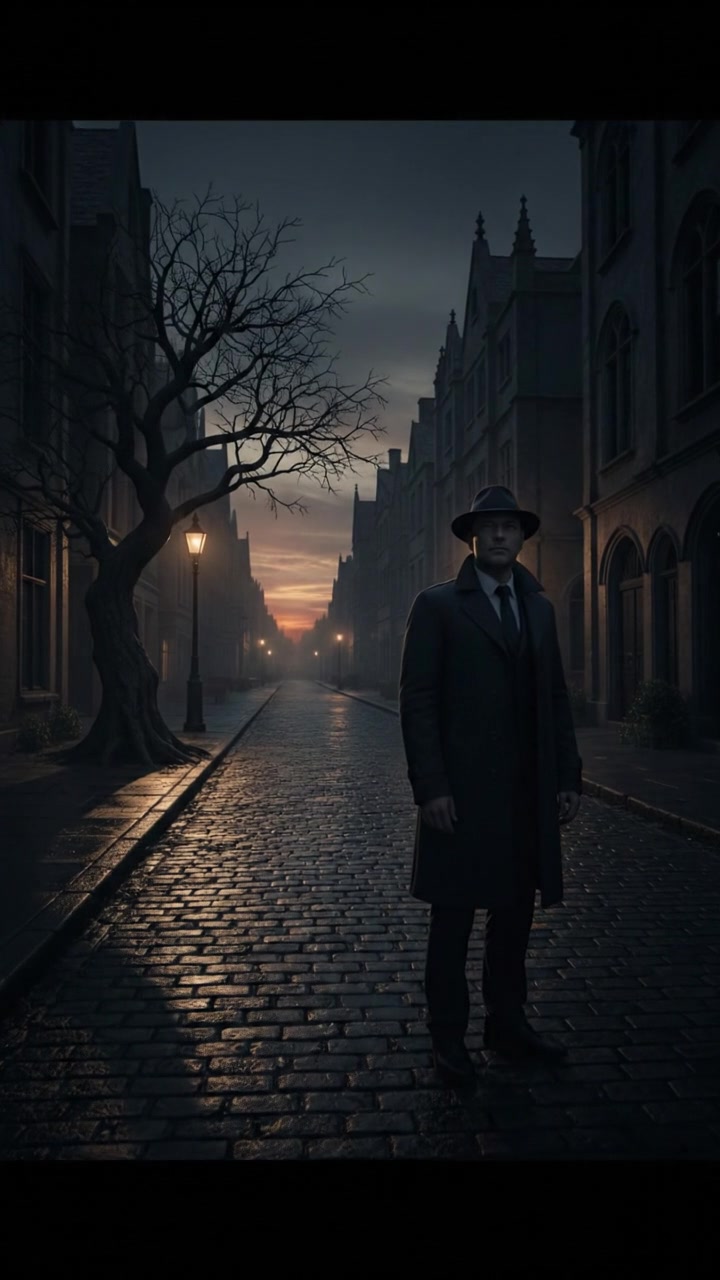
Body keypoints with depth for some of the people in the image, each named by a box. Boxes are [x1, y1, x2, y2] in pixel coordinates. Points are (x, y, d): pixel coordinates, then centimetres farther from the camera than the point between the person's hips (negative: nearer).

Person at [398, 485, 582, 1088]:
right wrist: (430, 787, -14)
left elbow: (556, 697, 13)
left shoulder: (540, 607, 13)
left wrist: (569, 777, 6)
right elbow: (417, 700, -8)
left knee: (515, 913, 14)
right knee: (453, 918, 6)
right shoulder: (438, 605, -3)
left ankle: (508, 1024, 31)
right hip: (462, 793, -5)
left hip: (529, 793, 5)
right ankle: (448, 1038, 21)